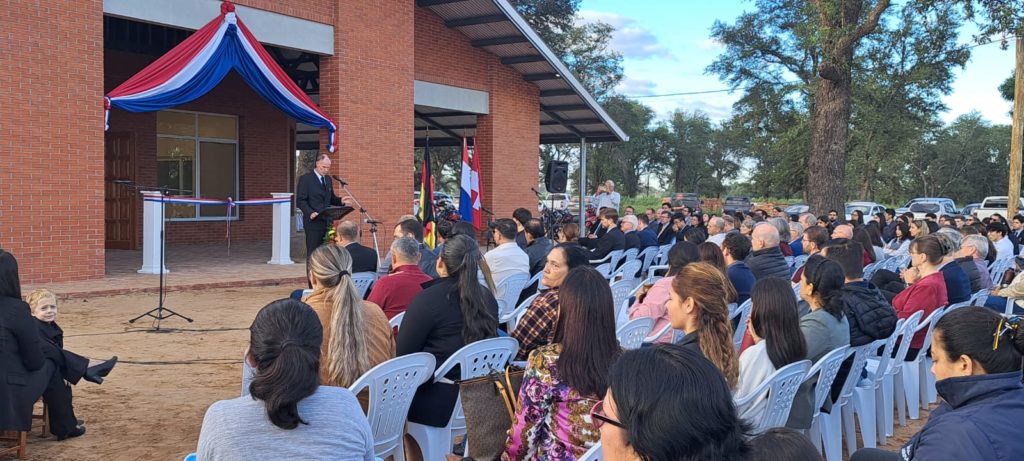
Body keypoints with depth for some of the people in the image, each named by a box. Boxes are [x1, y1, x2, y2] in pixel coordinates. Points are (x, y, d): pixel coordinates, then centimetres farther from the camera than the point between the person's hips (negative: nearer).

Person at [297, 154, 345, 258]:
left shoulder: (328, 179, 16)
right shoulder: (305, 179, -4)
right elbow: (300, 200, -9)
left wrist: (341, 201, 1)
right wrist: (310, 212, -25)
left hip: (326, 222, 6)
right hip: (313, 222, -6)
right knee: (313, 253, -5)